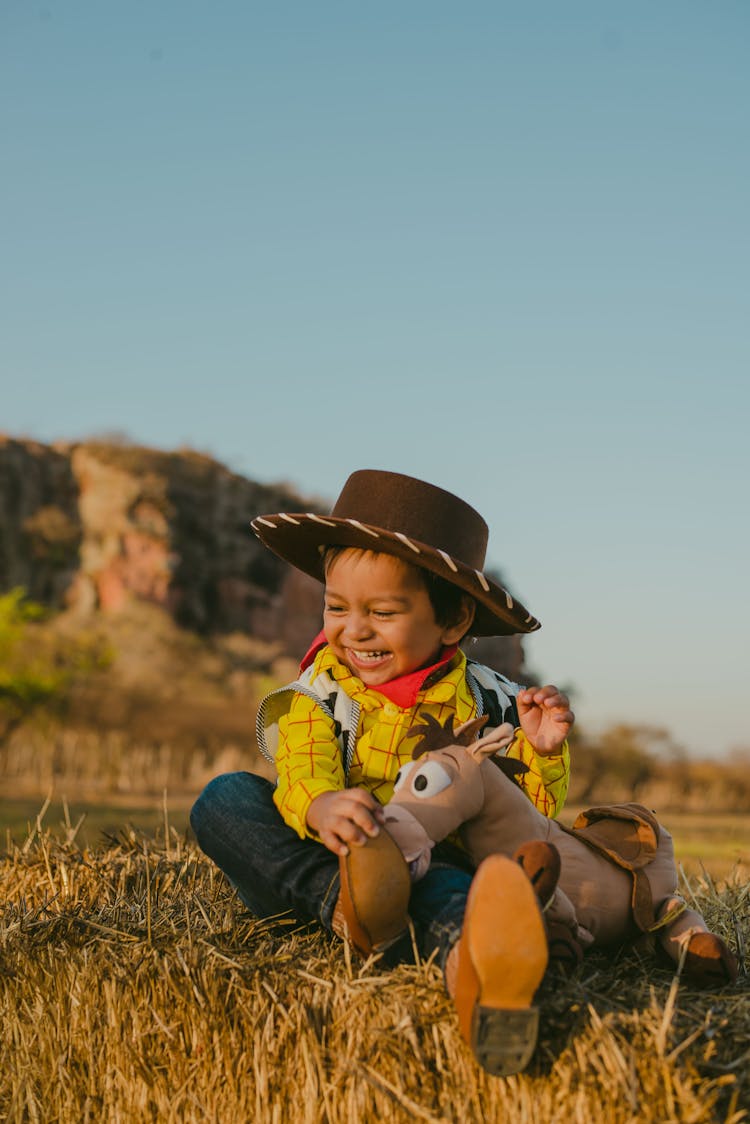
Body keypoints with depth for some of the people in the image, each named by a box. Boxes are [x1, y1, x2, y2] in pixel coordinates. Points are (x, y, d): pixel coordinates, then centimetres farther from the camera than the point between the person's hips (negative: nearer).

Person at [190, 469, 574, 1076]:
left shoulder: (487, 703, 7)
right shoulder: (318, 696, 5)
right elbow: (302, 774, -16)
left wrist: (543, 753, -11)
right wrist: (319, 806, -40)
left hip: (430, 861, -2)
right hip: (309, 868, 2)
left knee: (444, 885, -40)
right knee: (226, 799, -22)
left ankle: (469, 964, -79)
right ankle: (340, 903, -43)